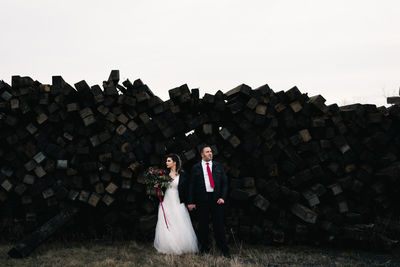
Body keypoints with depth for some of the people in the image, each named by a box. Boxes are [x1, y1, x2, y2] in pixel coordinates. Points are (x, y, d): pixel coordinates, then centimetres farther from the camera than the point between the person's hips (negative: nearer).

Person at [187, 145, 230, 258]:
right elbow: (191, 185, 4)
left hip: (217, 200, 1)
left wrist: (222, 197, -4)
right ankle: (204, 248, 19)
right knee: (203, 225, 6)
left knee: (219, 224, 2)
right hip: (202, 200, 0)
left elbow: (224, 183, 9)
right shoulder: (196, 168, 5)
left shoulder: (218, 166, 10)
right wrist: (190, 202, -2)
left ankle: (223, 249, 9)